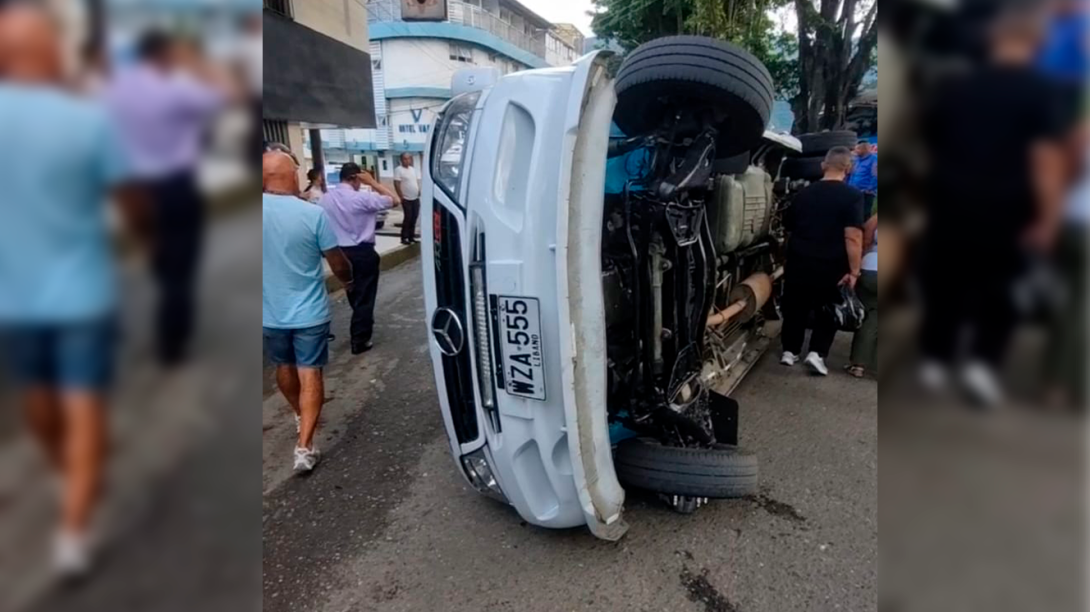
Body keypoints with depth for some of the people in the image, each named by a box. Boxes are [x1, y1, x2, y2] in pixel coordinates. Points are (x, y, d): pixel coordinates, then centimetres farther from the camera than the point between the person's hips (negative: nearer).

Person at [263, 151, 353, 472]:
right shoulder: (314, 214, -17)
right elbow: (339, 264, -9)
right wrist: (348, 280, 11)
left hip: (270, 314, 3)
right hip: (309, 313, -3)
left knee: (284, 367, 24)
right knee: (310, 374, 6)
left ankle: (300, 416, 45)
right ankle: (304, 446, 3)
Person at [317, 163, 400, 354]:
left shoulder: (325, 199, 2)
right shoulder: (362, 198, -17)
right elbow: (394, 200, -10)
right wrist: (373, 182, -6)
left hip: (340, 252, 7)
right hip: (362, 252, -6)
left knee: (354, 294, 23)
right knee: (364, 296, 3)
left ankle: (362, 328, 42)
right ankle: (359, 341, 7)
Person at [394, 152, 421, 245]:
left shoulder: (413, 169, 13)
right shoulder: (398, 170, -9)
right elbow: (396, 184, -14)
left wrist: (419, 192, 12)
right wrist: (401, 197, -17)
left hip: (415, 198, 7)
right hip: (406, 199, -7)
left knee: (414, 218, 9)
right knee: (408, 218, -8)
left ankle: (411, 236, 19)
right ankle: (404, 238, -2)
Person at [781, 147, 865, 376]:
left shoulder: (804, 193, 7)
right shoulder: (852, 196, -9)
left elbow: (789, 229, 17)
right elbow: (853, 237, -17)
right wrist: (854, 271, -13)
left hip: (798, 262, 4)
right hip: (831, 266, -3)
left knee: (795, 309, 15)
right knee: (828, 312, 12)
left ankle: (790, 351, 21)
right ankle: (817, 353, 4)